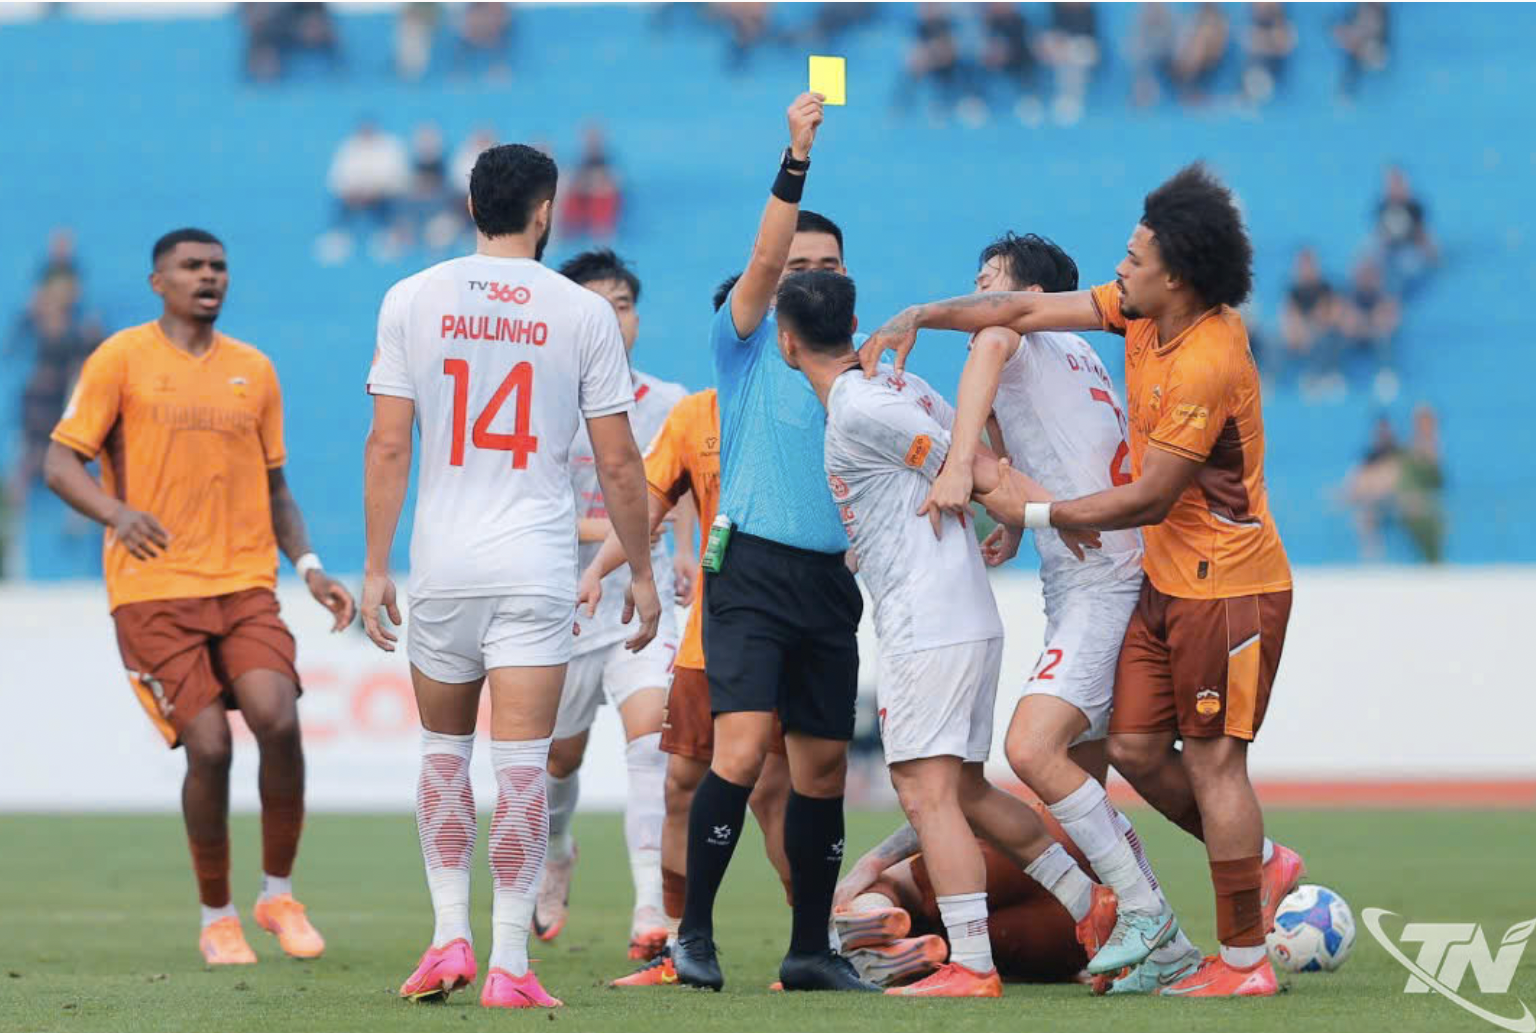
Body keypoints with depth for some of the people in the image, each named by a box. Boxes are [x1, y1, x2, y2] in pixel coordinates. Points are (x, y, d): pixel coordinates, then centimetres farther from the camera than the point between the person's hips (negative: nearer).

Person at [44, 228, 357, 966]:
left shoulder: (254, 371, 15)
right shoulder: (122, 359, 1)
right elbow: (60, 466, -2)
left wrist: (309, 567, 8)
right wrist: (117, 512, -22)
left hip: (246, 586, 3)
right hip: (154, 591, -3)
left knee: (278, 721, -18)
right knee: (208, 745, -12)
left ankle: (279, 895, 1)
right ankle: (216, 918, 8)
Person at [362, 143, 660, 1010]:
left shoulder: (412, 300, 2)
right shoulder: (583, 312, -1)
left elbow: (389, 445, -1)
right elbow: (619, 461, 2)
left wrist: (376, 567, 4)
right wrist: (641, 571, 12)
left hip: (442, 560, 2)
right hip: (537, 565, -2)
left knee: (444, 751, 17)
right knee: (522, 762, -3)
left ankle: (450, 936, 9)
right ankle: (510, 964, -5)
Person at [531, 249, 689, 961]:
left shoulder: (668, 404, -1)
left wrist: (687, 554, 3)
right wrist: (605, 531, -30)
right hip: (564, 607, 0)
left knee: (651, 730, -23)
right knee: (561, 757, 17)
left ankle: (651, 912, -31)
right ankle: (556, 855, 52)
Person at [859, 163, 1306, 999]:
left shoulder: (1207, 364, -26)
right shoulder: (1141, 311, 1)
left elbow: (1149, 498, -22)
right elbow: (1029, 311, 7)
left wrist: (1035, 514, -14)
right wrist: (918, 318, -3)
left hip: (1227, 586, -9)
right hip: (1168, 579, 9)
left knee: (1212, 761, -5)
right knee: (1134, 746, 8)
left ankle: (1243, 962, 2)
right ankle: (1262, 865, 25)